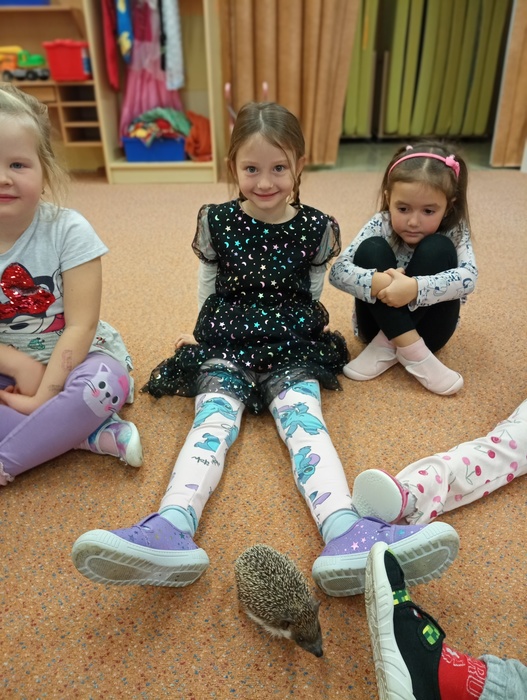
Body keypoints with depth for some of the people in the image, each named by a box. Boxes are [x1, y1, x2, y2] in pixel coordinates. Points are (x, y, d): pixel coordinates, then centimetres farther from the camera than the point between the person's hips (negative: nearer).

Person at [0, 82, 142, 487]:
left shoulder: (67, 230, -17)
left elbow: (80, 326, -19)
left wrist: (45, 394, -21)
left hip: (73, 357, -3)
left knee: (103, 383, -35)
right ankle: (90, 434, -21)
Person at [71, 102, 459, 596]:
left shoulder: (316, 228, 3)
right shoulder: (215, 222, 4)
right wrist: (203, 332, 18)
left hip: (291, 346, 0)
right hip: (223, 344, 1)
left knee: (304, 417, -27)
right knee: (213, 419, -26)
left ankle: (347, 537, -48)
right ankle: (170, 531, -49)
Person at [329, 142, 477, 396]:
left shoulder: (454, 231, -11)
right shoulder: (379, 226, -12)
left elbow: (469, 276, -28)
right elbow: (338, 270, -20)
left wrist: (416, 288, -44)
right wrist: (374, 282, -40)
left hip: (427, 327, 0)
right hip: (380, 324, 1)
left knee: (438, 249, -24)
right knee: (371, 249, -24)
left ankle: (387, 346, -25)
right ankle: (411, 351, -29)